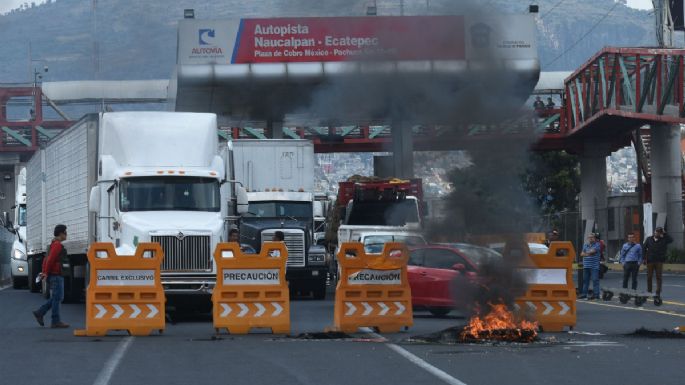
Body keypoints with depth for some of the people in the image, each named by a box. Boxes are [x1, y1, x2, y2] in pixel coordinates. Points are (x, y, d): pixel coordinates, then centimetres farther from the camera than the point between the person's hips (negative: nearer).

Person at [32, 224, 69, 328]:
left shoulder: (54, 244, 19)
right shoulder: (57, 245, -13)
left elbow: (47, 259, 20)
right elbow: (50, 259, -19)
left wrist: (44, 272, 12)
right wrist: (46, 273, -13)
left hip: (56, 275, 10)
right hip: (56, 274, -10)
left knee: (57, 298, 11)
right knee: (57, 298, -7)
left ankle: (40, 313, 9)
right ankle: (56, 321, -6)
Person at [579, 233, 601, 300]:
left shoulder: (597, 245, -1)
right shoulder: (585, 245, 17)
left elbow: (592, 251, -15)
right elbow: (582, 254, 10)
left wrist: (585, 253, 1)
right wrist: (587, 254, -10)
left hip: (594, 266, -6)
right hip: (586, 266, 6)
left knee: (595, 280, -7)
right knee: (585, 280, 9)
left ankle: (596, 294, -6)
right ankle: (584, 294, 15)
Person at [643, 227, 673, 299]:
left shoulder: (663, 240, 3)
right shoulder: (649, 239, 7)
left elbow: (671, 240, -12)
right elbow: (644, 248, 8)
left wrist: (664, 234, -9)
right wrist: (644, 258, 1)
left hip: (659, 261, -2)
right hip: (650, 261, 2)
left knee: (658, 277, -3)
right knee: (649, 277, 7)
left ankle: (658, 293, -2)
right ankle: (649, 292, 18)